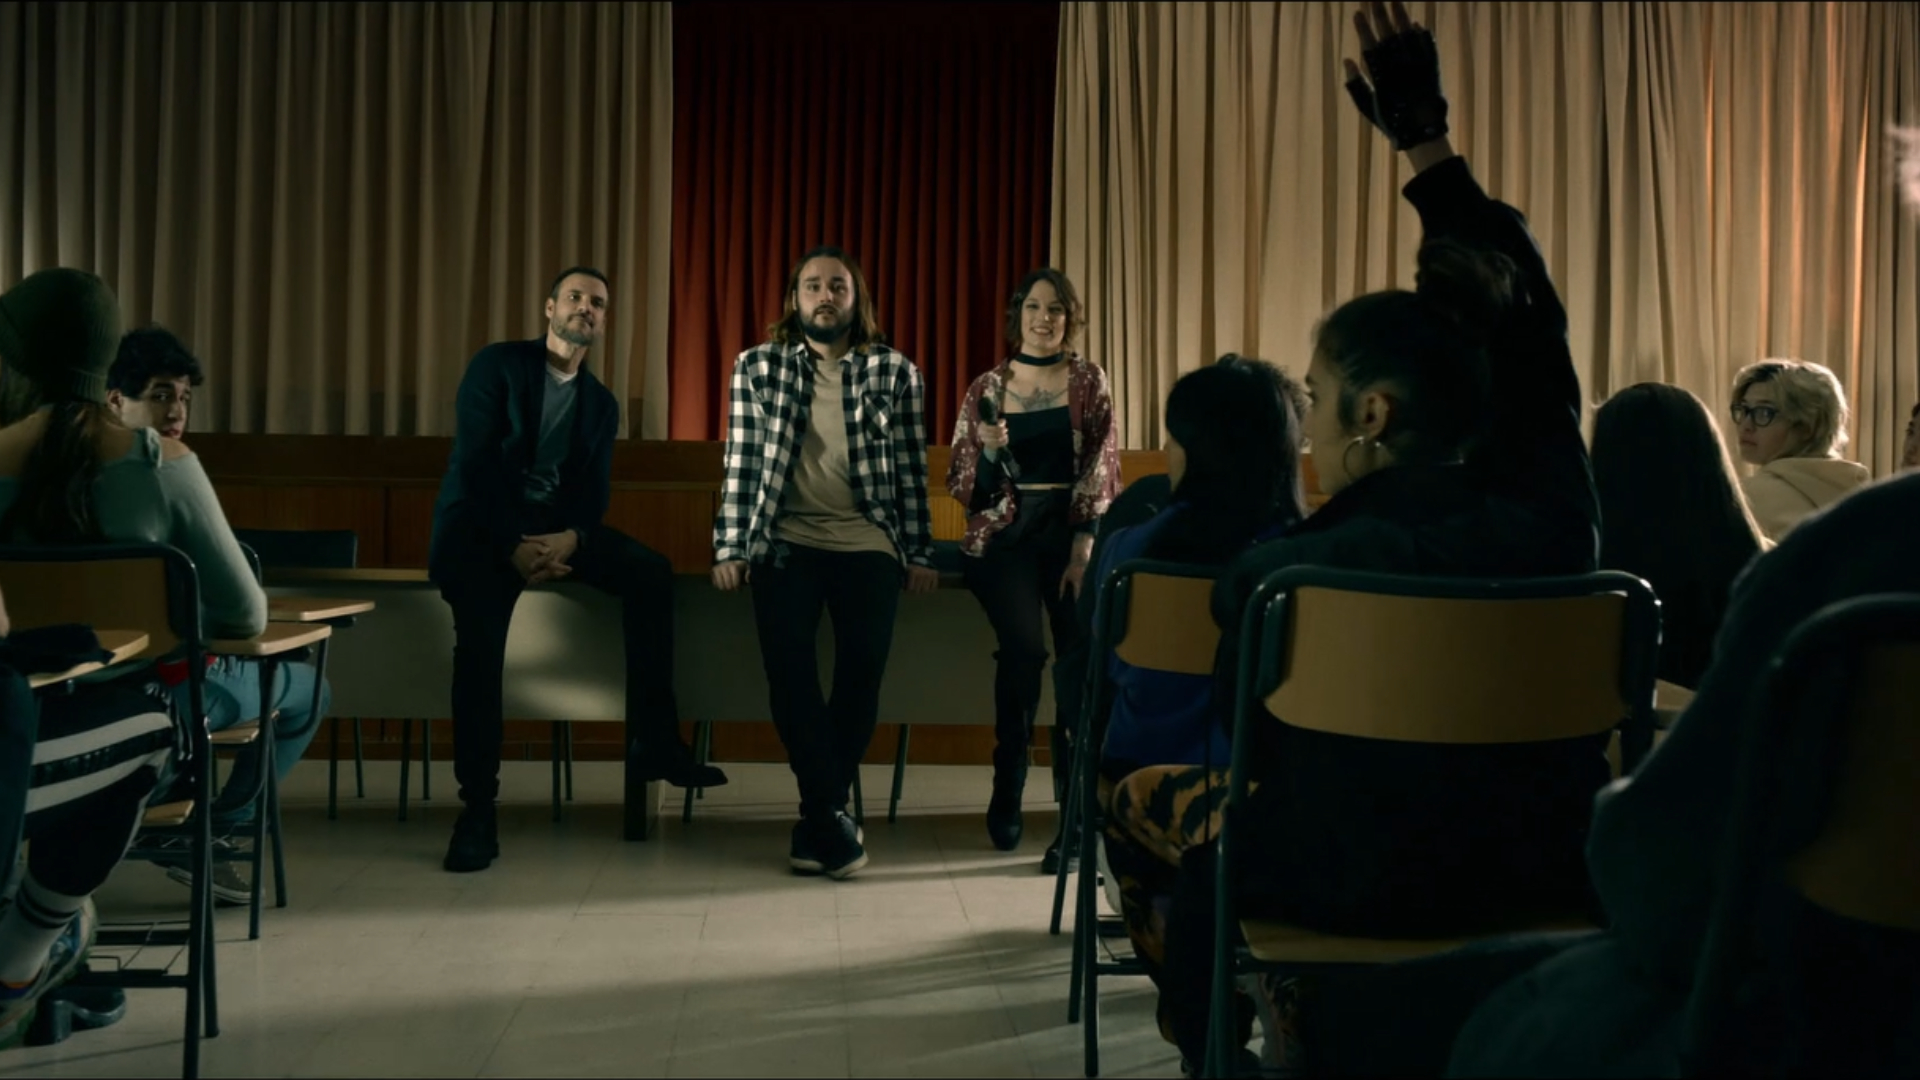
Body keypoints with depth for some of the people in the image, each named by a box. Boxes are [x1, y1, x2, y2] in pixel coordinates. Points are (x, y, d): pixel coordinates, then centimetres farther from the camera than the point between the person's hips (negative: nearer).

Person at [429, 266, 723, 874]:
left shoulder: (602, 403, 14)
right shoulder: (497, 365, -1)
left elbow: (595, 491, 3)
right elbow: (473, 463, -11)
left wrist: (570, 539, -20)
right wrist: (513, 546, -22)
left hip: (556, 526, 5)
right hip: (480, 522, -5)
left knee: (651, 572, -19)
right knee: (481, 624, -33)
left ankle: (653, 743, -13)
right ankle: (478, 806, -27)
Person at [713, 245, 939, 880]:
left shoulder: (896, 372, 8)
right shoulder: (758, 368, 8)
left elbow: (911, 472, 8)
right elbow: (743, 464, 6)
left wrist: (919, 556, 4)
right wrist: (730, 549, 0)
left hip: (868, 542, 0)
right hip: (787, 540, 0)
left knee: (863, 665, -14)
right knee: (788, 664, -18)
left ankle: (819, 815, 3)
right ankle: (831, 814, -6)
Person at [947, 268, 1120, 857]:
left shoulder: (1088, 380, 8)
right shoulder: (988, 388, 9)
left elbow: (1102, 467, 1)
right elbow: (963, 485, 7)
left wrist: (1085, 546, -10)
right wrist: (988, 450, -14)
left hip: (1071, 528, 0)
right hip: (1005, 534, 0)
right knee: (1024, 647, -23)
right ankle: (1008, 786, -3)